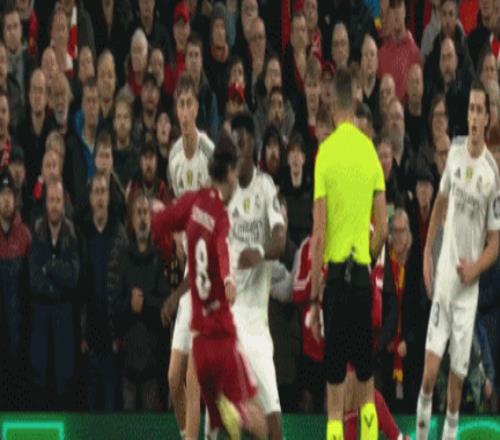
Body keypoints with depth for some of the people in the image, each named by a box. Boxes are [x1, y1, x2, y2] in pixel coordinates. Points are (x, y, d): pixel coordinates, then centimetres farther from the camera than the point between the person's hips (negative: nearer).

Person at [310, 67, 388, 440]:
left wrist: (313, 298, -3)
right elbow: (383, 229, 4)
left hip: (335, 274, -3)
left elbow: (319, 234, -8)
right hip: (363, 275, 3)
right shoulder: (370, 151, 1)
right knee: (366, 372, 14)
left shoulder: (325, 153, -8)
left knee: (336, 378, -1)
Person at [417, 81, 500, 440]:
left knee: (458, 373, 5)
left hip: (469, 287, -1)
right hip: (443, 276, 1)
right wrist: (427, 253, 13)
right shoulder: (455, 153, 1)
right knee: (430, 369, -7)